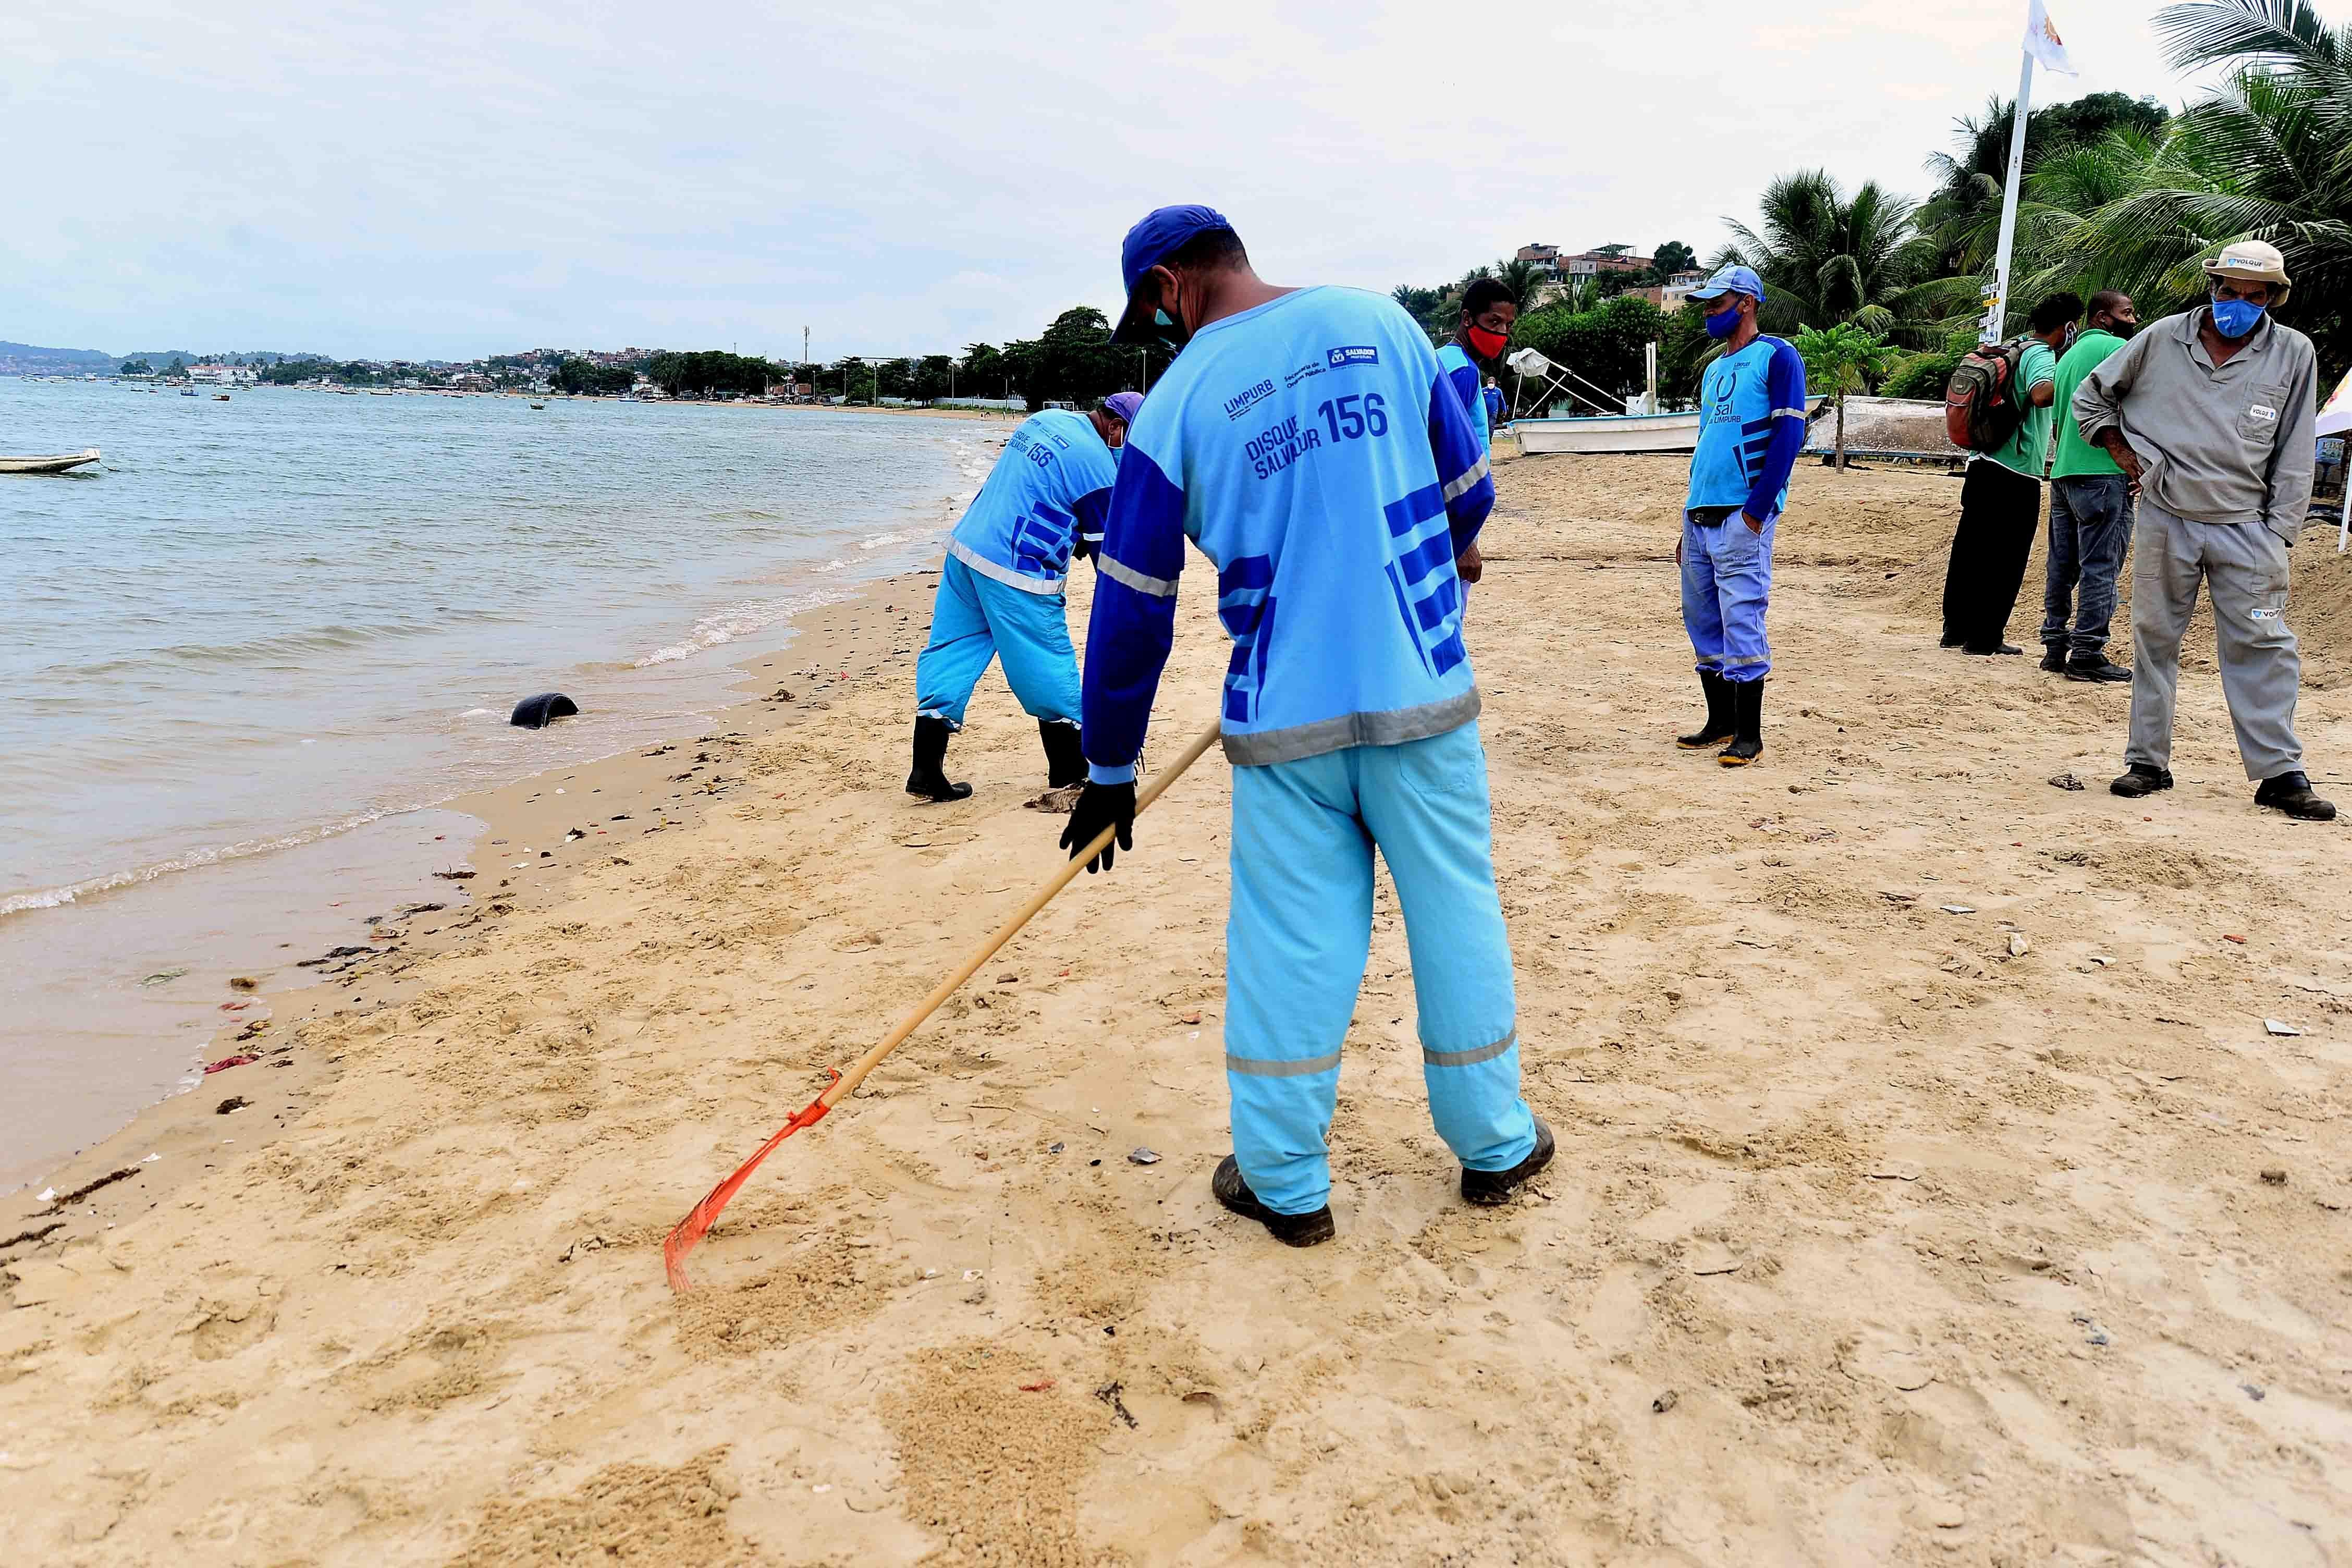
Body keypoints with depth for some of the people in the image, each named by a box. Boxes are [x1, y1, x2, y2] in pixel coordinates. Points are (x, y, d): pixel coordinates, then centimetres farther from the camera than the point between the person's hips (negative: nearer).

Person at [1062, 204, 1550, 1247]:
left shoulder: (1177, 401, -1)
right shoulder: (1380, 323, 5)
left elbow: (1133, 610, 1)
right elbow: (1469, 495, 10)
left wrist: (1109, 772, 9)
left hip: (1285, 719, -1)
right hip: (1422, 696, 2)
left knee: (1287, 942, 9)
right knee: (1456, 915, 14)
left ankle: (1285, 1184, 20)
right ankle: (1495, 1147, 29)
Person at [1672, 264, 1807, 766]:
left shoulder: (1776, 357, -3)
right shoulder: (1715, 370, 21)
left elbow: (1789, 433, -12)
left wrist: (1757, 509, -18)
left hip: (1743, 516, -8)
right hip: (1700, 513, 8)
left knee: (1741, 618, -9)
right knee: (1701, 618, 10)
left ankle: (1749, 734, -2)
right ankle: (1721, 722, 21)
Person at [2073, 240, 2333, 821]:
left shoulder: (2294, 354, 1)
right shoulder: (2162, 339, 2)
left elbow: (2294, 456, 3)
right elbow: (2092, 395, 16)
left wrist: (2279, 534, -2)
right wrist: (2121, 449, 5)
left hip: (2247, 528, -1)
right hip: (2164, 519, 1)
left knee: (2262, 647, -3)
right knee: (2154, 639, 6)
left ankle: (2281, 774, 1)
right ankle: (2148, 762, 15)